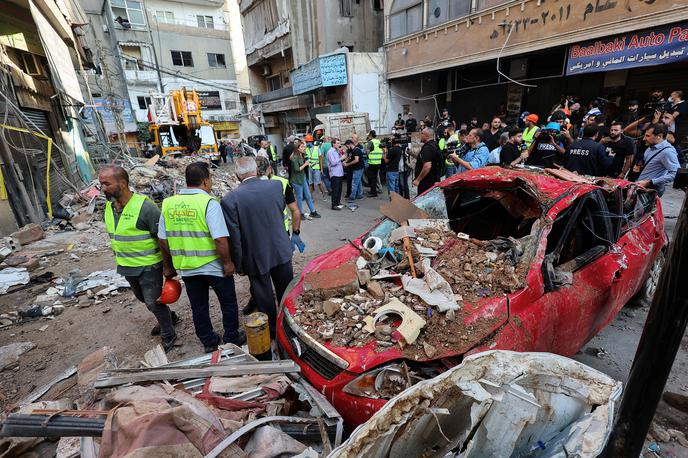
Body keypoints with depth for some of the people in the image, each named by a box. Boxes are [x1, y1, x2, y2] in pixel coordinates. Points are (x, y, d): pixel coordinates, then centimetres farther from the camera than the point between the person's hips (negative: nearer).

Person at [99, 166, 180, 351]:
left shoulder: (145, 206, -24)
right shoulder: (109, 207, 0)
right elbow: (114, 236, 15)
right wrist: (119, 258, 21)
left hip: (149, 265, -8)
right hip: (126, 266, 8)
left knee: (153, 302, 2)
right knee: (143, 298, 24)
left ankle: (168, 336, 22)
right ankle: (169, 317, 46)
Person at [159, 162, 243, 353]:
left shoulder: (168, 204, 0)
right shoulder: (208, 203, -17)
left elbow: (163, 240, 6)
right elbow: (220, 239, -23)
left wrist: (168, 265, 16)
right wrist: (228, 262, -11)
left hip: (186, 267, 5)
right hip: (213, 266, -5)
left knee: (198, 307, 19)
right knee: (228, 303, 15)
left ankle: (209, 342, 34)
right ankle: (232, 339, 29)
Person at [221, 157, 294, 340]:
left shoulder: (230, 199, -19)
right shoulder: (276, 185, -10)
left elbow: (234, 237, -15)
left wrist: (238, 264, -4)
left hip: (256, 257, -3)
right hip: (281, 251, 3)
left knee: (264, 298, 16)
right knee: (286, 292, 22)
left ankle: (272, 331, 35)